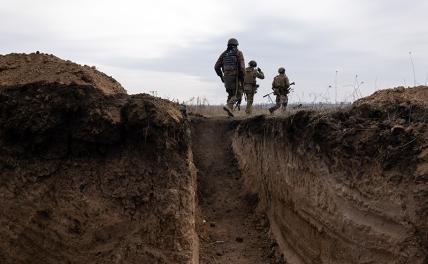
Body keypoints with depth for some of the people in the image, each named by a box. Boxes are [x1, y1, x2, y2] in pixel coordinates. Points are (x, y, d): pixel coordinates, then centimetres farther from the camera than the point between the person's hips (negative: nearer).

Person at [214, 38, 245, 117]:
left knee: (230, 94, 18)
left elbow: (216, 67, 8)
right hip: (235, 77, -5)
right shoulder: (238, 53, -1)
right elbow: (242, 66, -12)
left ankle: (230, 111, 10)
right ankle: (228, 106, -24)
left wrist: (221, 76, 19)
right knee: (237, 95, 1)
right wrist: (243, 77, -5)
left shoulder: (223, 54, 13)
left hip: (226, 77, 5)